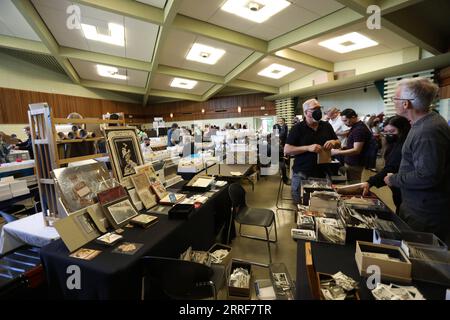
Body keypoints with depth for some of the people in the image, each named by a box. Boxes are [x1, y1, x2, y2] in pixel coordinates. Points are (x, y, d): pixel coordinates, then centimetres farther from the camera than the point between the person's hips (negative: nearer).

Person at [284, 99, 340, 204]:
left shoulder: (327, 126, 9)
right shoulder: (297, 128, -6)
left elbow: (338, 144, 18)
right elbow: (287, 150, -11)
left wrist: (334, 142, -6)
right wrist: (308, 148, -22)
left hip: (323, 174, 4)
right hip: (302, 175, -4)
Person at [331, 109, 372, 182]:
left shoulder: (359, 129, -19)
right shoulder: (354, 127, 12)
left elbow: (356, 150, -24)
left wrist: (338, 152, -25)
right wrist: (343, 148, 9)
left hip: (355, 165, -9)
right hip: (351, 162, 9)